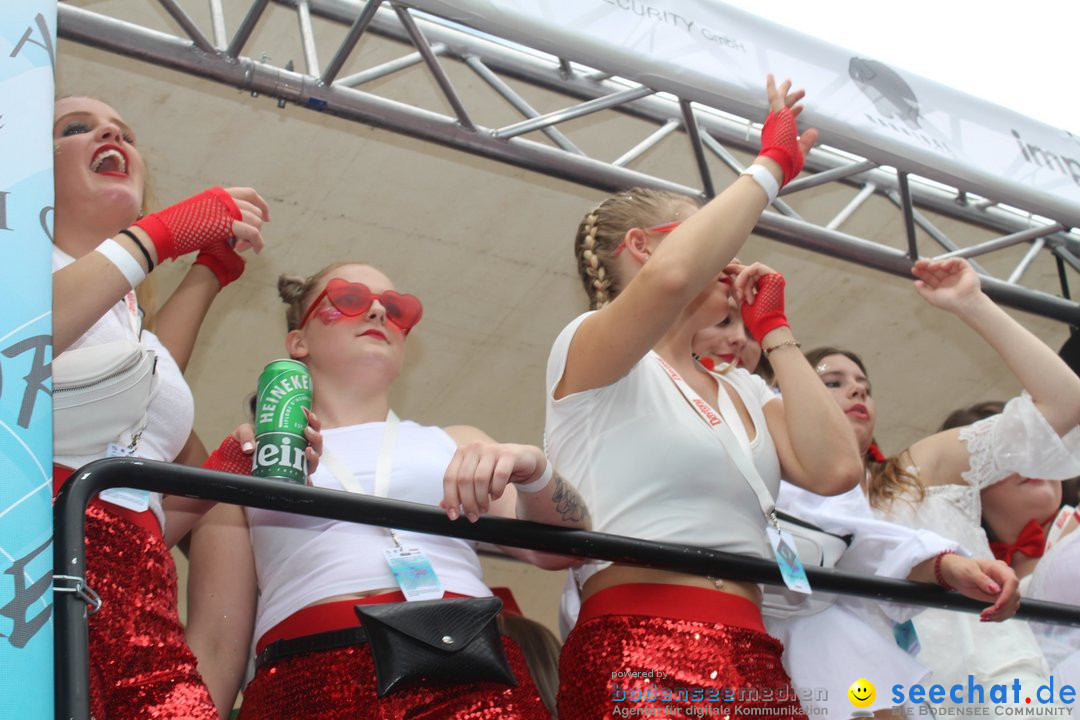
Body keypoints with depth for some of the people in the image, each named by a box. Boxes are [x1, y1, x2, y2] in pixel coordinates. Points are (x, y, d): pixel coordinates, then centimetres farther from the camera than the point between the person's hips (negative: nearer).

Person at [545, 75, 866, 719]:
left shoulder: (744, 393, 21)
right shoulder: (587, 349, 1)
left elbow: (835, 469, 2)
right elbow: (670, 277, -22)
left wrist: (773, 328, 12)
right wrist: (771, 165, -9)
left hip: (757, 665, 7)